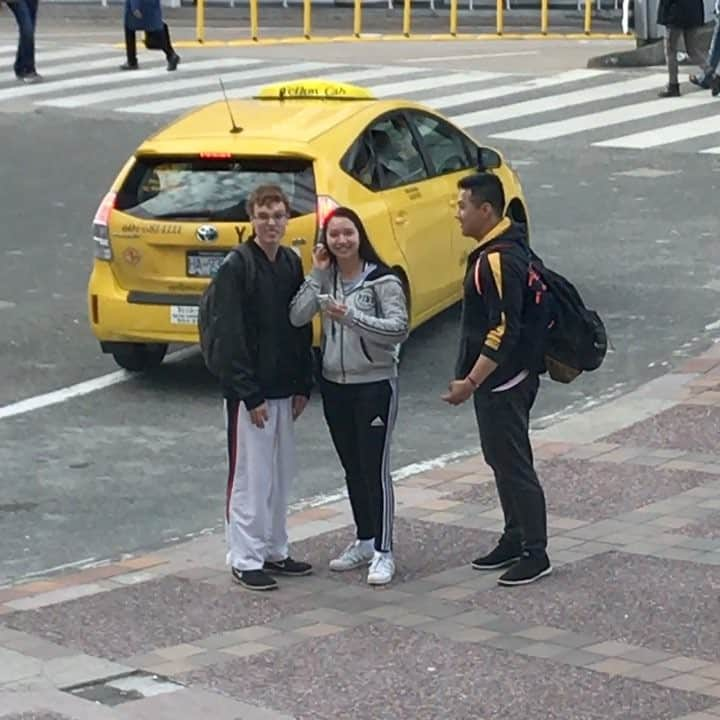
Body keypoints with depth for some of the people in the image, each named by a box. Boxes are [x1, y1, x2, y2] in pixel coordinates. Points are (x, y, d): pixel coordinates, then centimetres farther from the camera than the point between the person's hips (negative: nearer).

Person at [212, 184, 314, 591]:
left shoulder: (292, 264, 8)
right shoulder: (236, 267, -13)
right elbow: (231, 335, -15)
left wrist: (303, 386, 8)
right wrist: (250, 395, -18)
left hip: (284, 389, 7)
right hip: (249, 392, -7)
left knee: (281, 476, 13)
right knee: (250, 477, -3)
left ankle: (275, 551, 24)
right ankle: (246, 560, 4)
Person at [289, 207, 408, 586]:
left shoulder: (382, 280, -11)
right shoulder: (325, 280, 5)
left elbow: (399, 328, -20)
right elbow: (296, 317, -8)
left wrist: (352, 317, -27)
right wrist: (317, 275, -13)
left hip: (375, 384, -6)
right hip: (335, 385, 6)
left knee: (375, 468, -5)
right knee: (352, 468, 15)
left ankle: (383, 552, 0)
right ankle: (364, 541, 26)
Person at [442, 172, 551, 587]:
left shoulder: (498, 261, -22)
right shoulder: (503, 249, 11)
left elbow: (504, 332, -26)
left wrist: (471, 382, -24)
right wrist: (471, 376, 23)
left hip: (503, 382, -11)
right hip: (497, 379, 11)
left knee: (514, 464, -4)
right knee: (501, 460, 18)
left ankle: (536, 553, 2)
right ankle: (515, 539, 28)